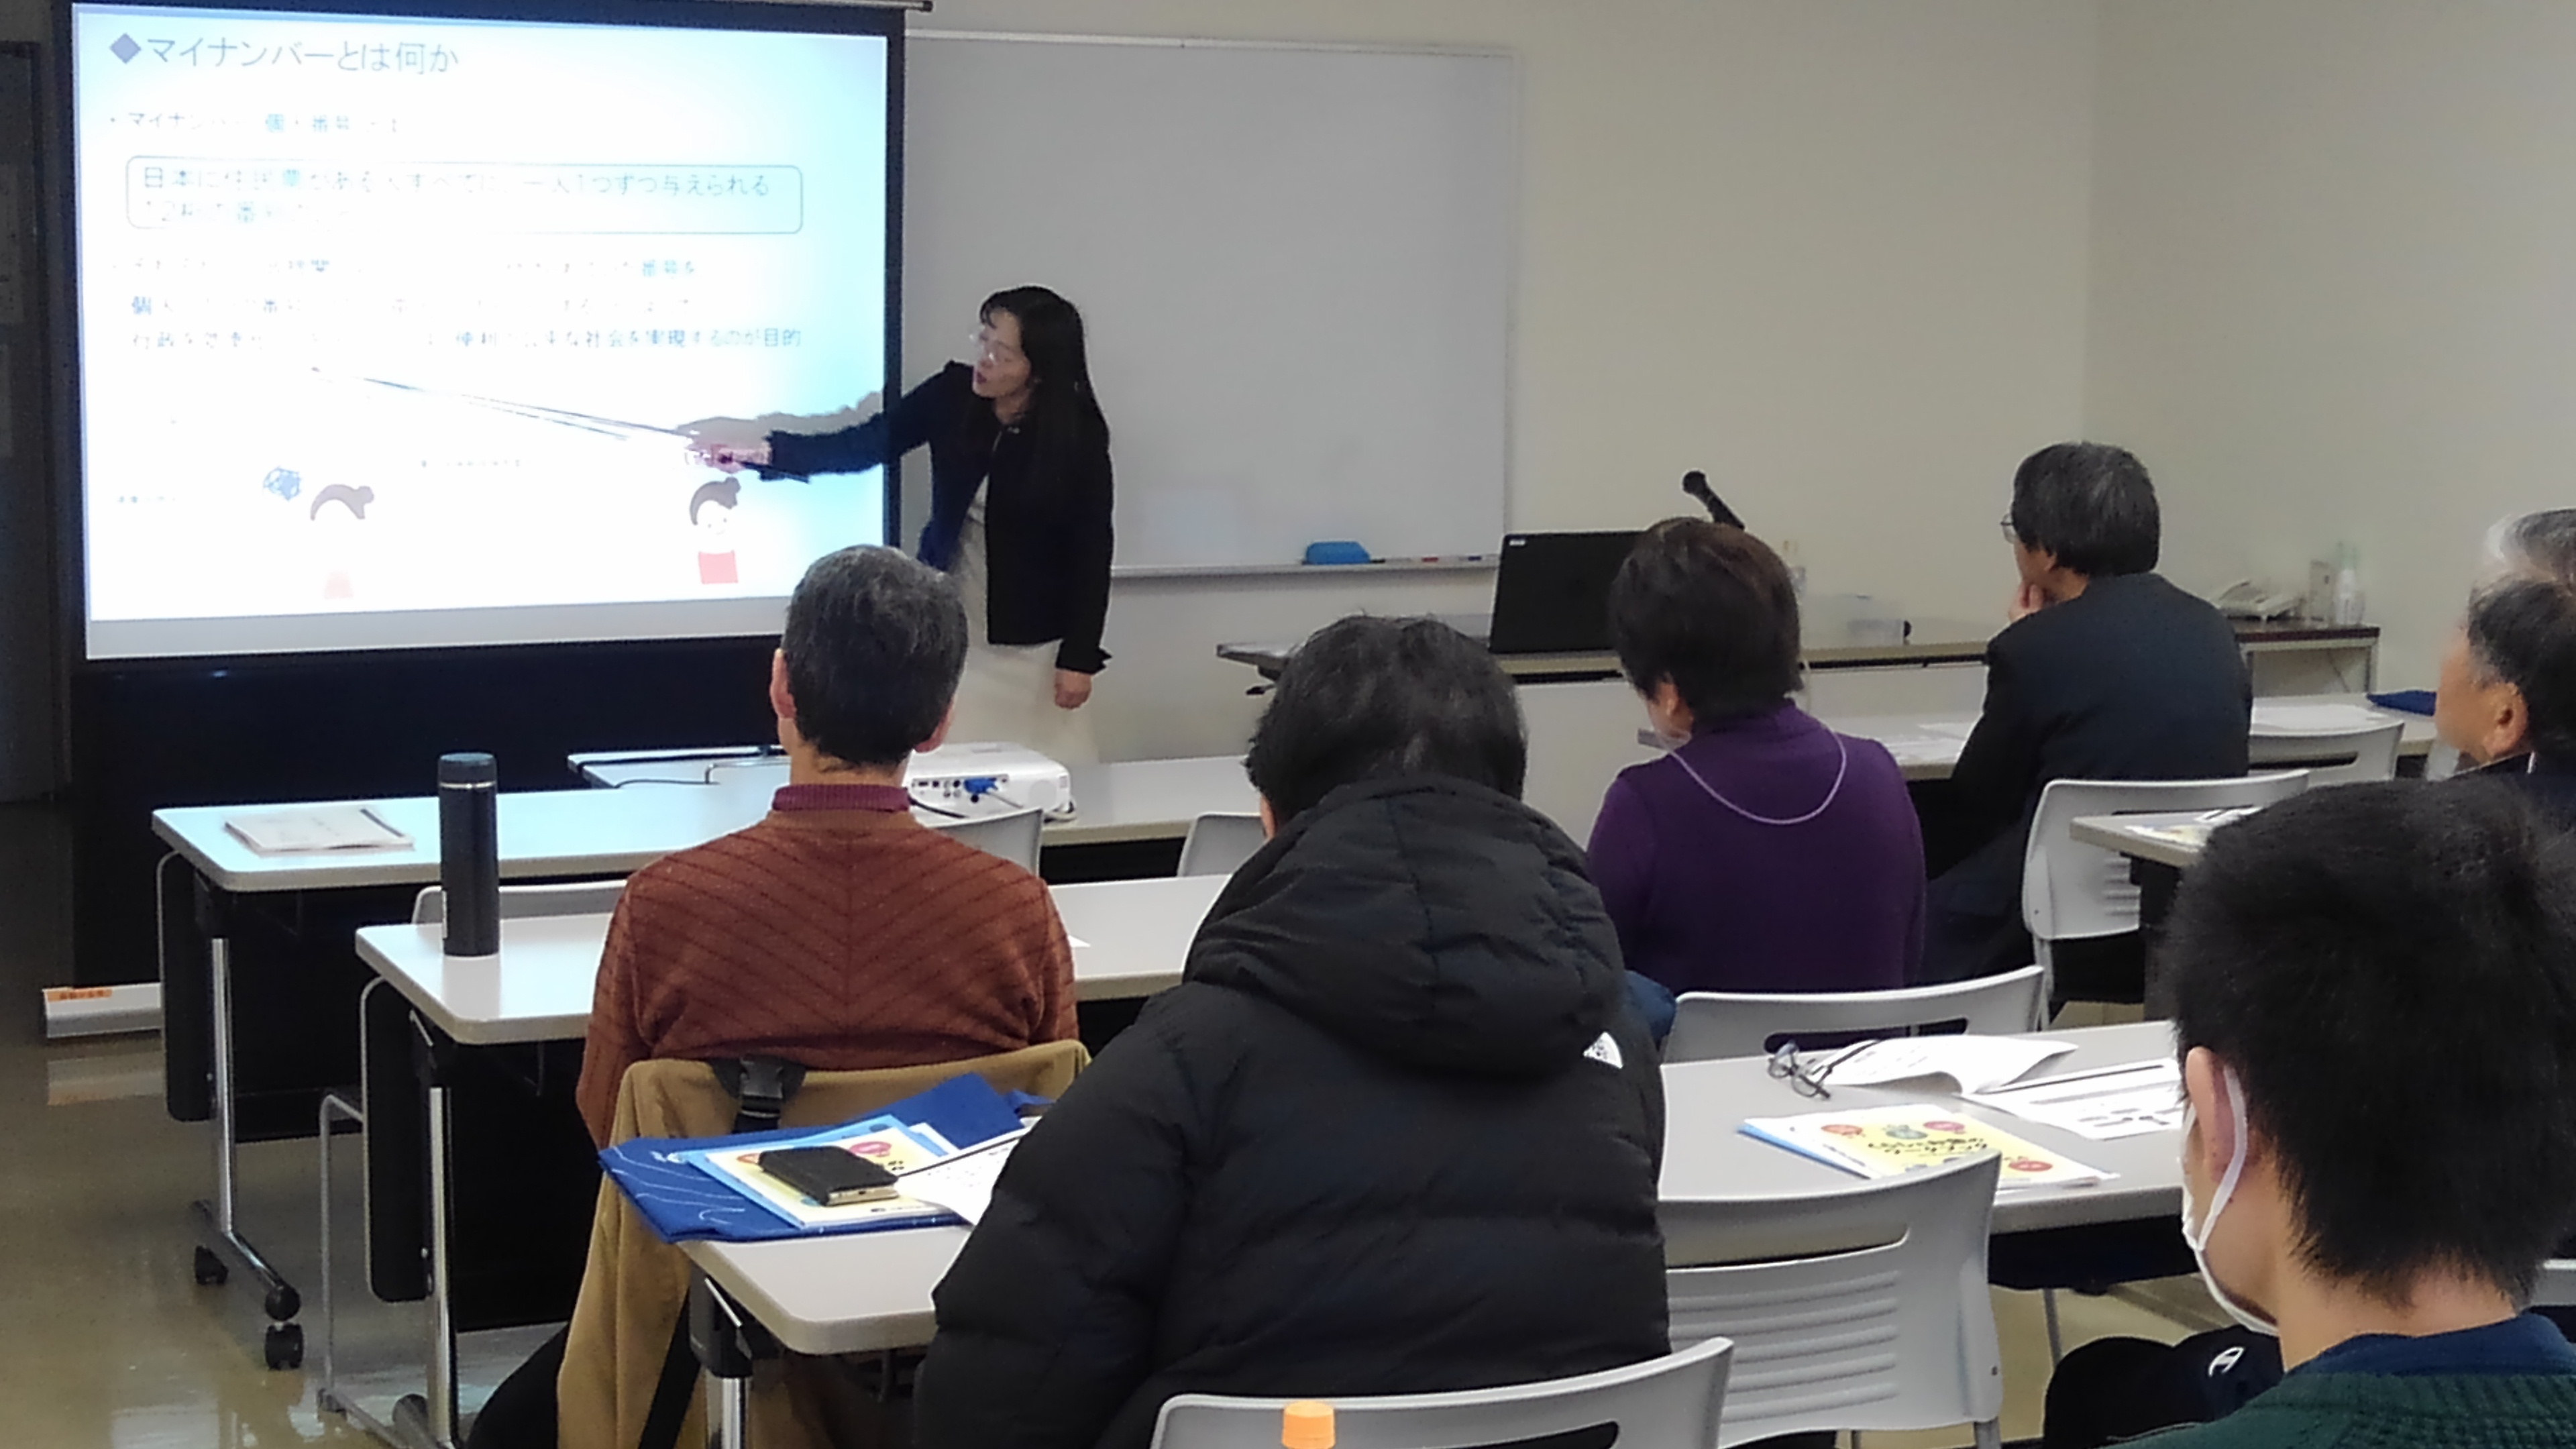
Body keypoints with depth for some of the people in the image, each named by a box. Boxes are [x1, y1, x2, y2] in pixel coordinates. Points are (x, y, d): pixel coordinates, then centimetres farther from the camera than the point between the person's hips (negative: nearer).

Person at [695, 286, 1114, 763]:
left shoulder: (1079, 435, -16)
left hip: (1032, 640, -3)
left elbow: (1091, 548, -11)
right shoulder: (953, 394, -7)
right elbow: (863, 445, -2)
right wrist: (761, 453, -11)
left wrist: (1080, 656, -10)